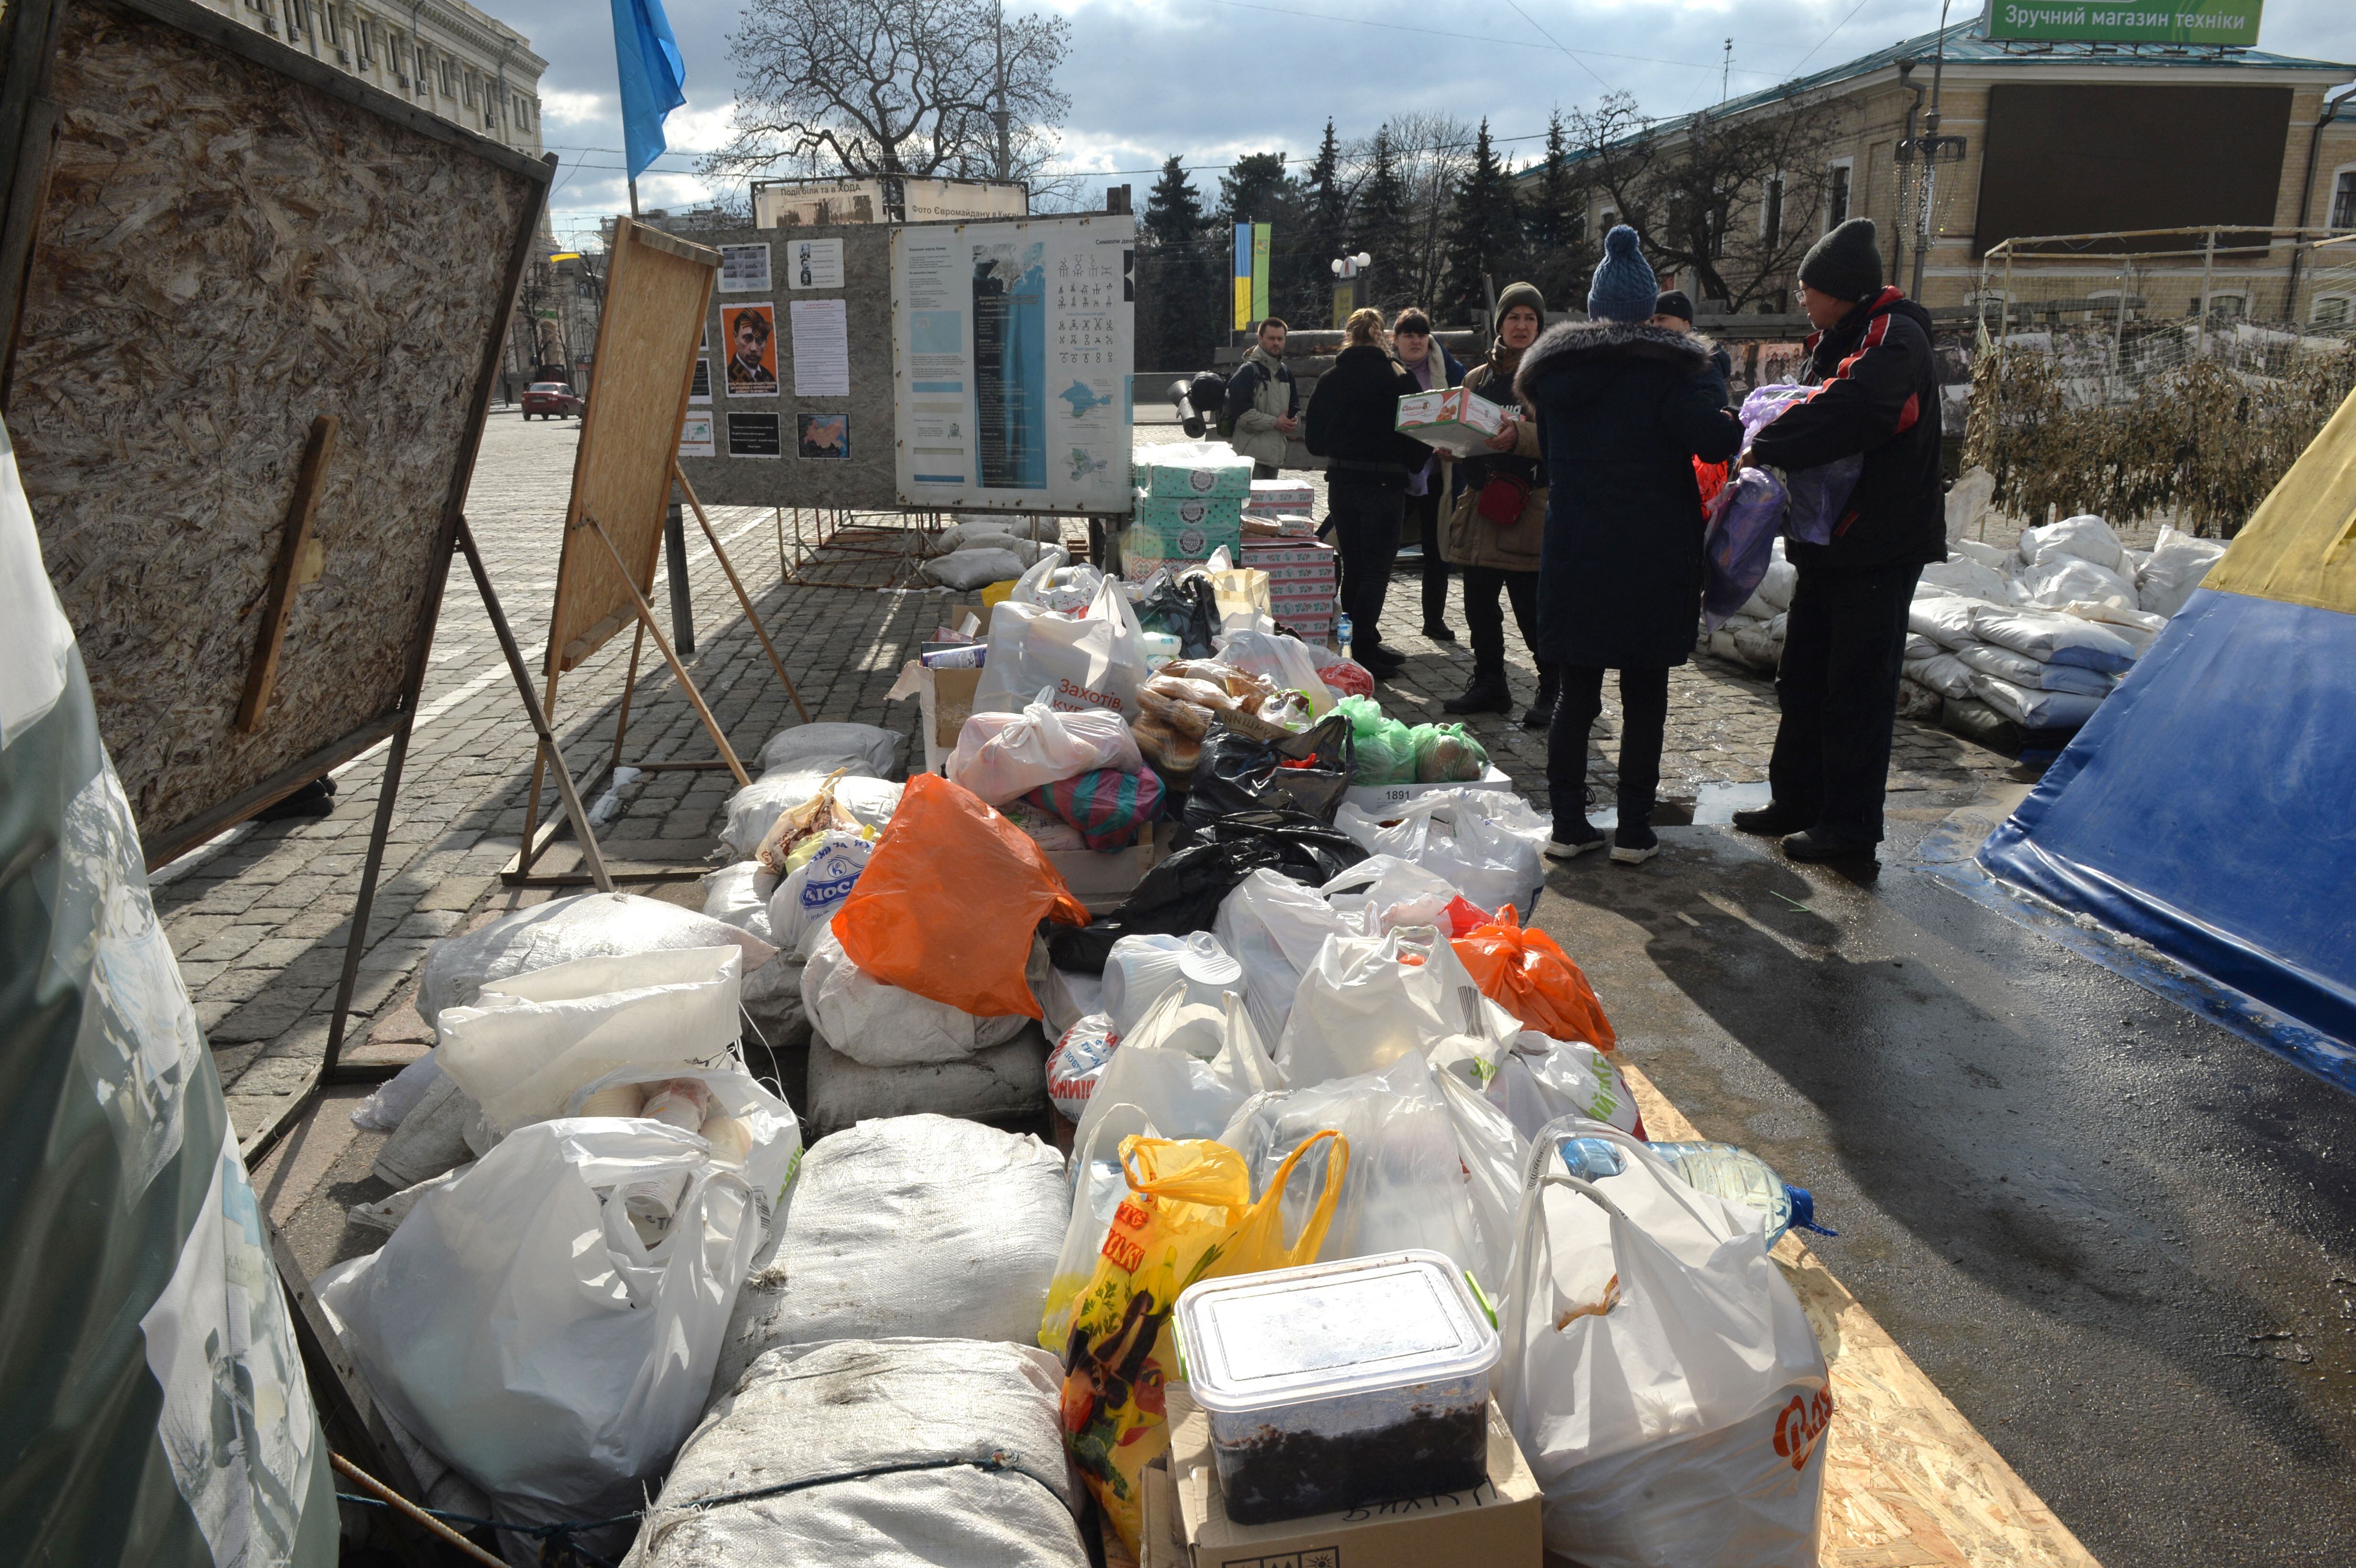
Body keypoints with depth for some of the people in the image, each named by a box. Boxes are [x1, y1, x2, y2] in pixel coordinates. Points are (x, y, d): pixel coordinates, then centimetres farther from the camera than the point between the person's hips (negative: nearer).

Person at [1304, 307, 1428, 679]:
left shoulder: (1329, 380, 2)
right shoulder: (1398, 379, -9)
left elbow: (1314, 440, 7)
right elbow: (1416, 434, -7)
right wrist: (1412, 464, 12)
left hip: (1341, 482, 4)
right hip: (1385, 482, -4)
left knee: (1353, 567, 14)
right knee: (1376, 569, 0)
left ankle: (1364, 645, 22)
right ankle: (1364, 650, -3)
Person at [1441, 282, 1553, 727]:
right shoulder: (1479, 377, 18)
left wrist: (1520, 436, -30)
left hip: (1530, 505, -6)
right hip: (1481, 502, 6)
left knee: (1531, 605, -7)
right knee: (1479, 602, 8)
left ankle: (1553, 692, 6)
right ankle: (1489, 685, 22)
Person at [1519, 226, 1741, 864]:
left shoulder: (1555, 368, 7)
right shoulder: (1670, 366, -8)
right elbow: (1717, 439, -19)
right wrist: (1712, 381, -3)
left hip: (1573, 556, 4)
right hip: (1653, 560, -3)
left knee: (1576, 692, 10)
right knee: (1644, 694, 6)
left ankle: (1568, 824, 12)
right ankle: (1634, 830, 10)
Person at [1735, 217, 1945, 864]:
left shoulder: (1894, 342, -16)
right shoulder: (1837, 339, 15)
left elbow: (1846, 412, -33)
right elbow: (1813, 408, 16)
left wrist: (1766, 447, -24)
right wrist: (1770, 442, -5)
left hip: (1879, 549, -10)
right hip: (1829, 543, 10)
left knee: (1857, 688, -3)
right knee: (1803, 678, 15)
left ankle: (1850, 824, 5)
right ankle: (1796, 800, 26)